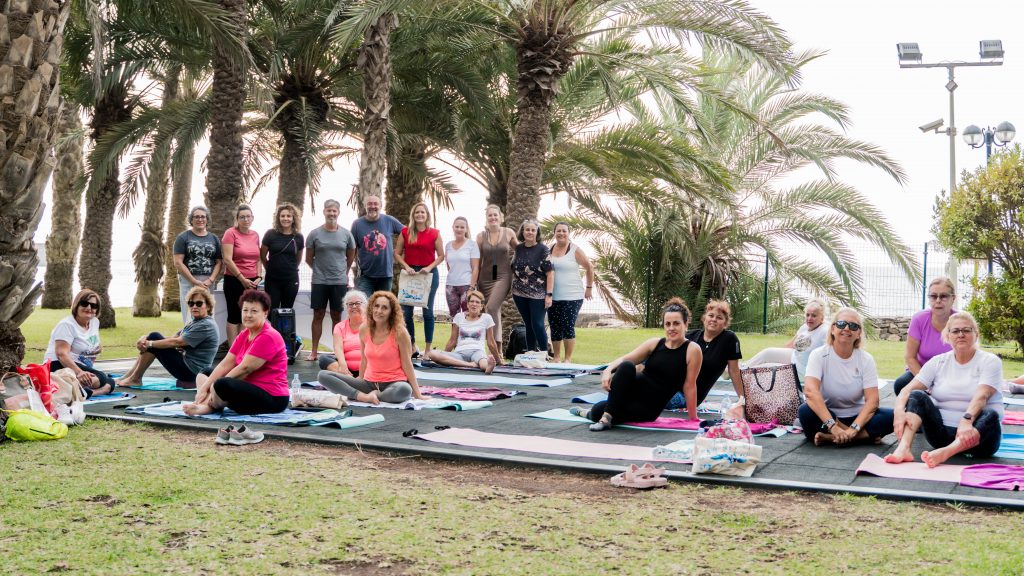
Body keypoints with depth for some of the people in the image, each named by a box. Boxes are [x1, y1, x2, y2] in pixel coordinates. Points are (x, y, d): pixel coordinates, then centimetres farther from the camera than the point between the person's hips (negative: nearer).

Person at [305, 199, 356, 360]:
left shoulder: (346, 234, 3)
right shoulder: (315, 234, -1)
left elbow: (351, 257, 14)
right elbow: (309, 258, 8)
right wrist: (320, 269, 10)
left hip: (340, 282, 1)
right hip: (319, 282, -1)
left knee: (337, 316, 8)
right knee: (318, 315, 4)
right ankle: (314, 351, 10)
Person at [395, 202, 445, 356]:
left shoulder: (434, 233, 0)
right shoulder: (405, 232, 4)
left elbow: (441, 256, 2)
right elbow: (397, 253, 6)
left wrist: (429, 267, -12)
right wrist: (406, 267, -9)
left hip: (429, 273, -2)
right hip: (409, 273, 2)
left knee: (428, 311, 4)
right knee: (406, 311, 2)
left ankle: (428, 349, 11)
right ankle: (412, 347, 15)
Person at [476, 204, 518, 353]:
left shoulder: (509, 233, 1)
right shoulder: (481, 236, 4)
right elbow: (478, 261, 7)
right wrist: (474, 283, 6)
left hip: (503, 277, -3)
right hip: (486, 278, 3)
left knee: (492, 308, -21)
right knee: (495, 313, 7)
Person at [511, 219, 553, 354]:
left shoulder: (543, 249, -6)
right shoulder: (518, 248, 7)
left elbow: (550, 273, -9)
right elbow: (513, 269, 16)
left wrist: (548, 295, -15)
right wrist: (513, 290, 11)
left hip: (538, 295, -4)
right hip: (520, 294, 4)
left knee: (538, 325, -7)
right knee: (529, 326, 10)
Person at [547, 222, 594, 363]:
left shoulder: (575, 250, -4)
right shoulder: (549, 250, 8)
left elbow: (589, 267, 2)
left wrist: (589, 288, 0)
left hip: (572, 297, -4)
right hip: (553, 297, 4)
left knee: (568, 327, -6)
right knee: (555, 328, 7)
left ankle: (568, 358, 4)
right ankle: (556, 357, 19)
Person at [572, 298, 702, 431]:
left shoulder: (692, 350, -10)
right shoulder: (655, 343, 2)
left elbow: (689, 385, -9)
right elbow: (624, 360, -2)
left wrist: (693, 418, -6)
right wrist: (608, 370, -22)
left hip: (650, 408, -4)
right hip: (633, 392, 4)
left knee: (598, 412, -26)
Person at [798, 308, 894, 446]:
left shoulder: (866, 359, -5)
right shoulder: (819, 355, -11)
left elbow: (872, 400, -14)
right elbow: (810, 391, -27)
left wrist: (853, 429, -30)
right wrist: (833, 426, -38)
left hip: (856, 417, 2)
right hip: (825, 415, -2)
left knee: (890, 417, -23)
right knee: (806, 411, -33)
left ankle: (830, 438, -24)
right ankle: (865, 436, -23)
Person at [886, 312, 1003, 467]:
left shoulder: (990, 361, 0)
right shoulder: (938, 362, 9)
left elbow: (981, 396, -18)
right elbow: (908, 390, -2)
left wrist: (966, 420, -38)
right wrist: (899, 410, -25)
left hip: (975, 434, -3)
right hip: (943, 431, 3)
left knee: (991, 416, -33)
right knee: (917, 395, -16)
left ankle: (943, 453, -51)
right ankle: (903, 448, -39)